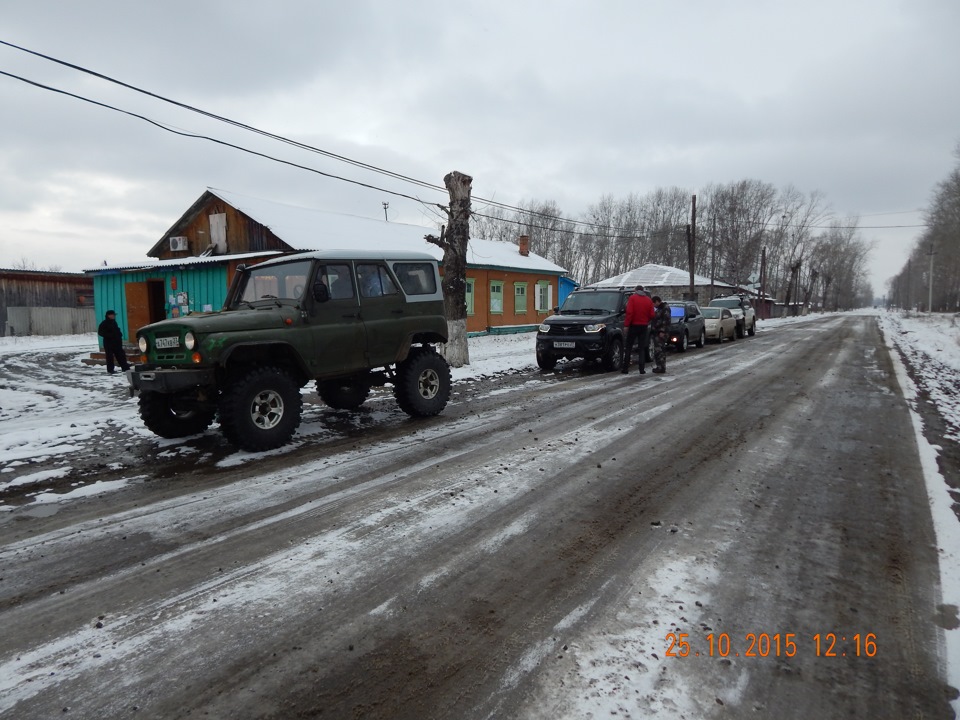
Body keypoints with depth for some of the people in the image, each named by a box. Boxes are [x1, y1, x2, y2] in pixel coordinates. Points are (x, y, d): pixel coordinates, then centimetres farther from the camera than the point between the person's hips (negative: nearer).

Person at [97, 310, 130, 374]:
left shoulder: (114, 322, 15)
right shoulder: (104, 323, -7)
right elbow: (100, 332, -12)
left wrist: (119, 334, 5)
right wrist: (109, 335, -22)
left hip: (116, 342, 7)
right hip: (108, 343, -7)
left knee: (121, 355, 7)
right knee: (110, 356, -4)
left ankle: (125, 367, 12)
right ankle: (110, 370, 1)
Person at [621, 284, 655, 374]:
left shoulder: (632, 298, -5)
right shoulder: (648, 300, 6)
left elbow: (629, 312, -14)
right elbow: (652, 315, 2)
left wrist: (626, 324, -11)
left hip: (634, 325, -3)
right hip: (644, 326, 3)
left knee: (628, 347, 4)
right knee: (642, 348, 9)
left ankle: (625, 368, 2)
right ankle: (642, 369, 5)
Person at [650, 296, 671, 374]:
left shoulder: (665, 308, -10)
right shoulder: (659, 308, 21)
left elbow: (666, 320, -18)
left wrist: (662, 331, -23)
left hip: (661, 333, -10)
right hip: (656, 332, 10)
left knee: (659, 350, -11)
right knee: (657, 350, 12)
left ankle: (661, 367, -10)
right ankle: (660, 366, 16)